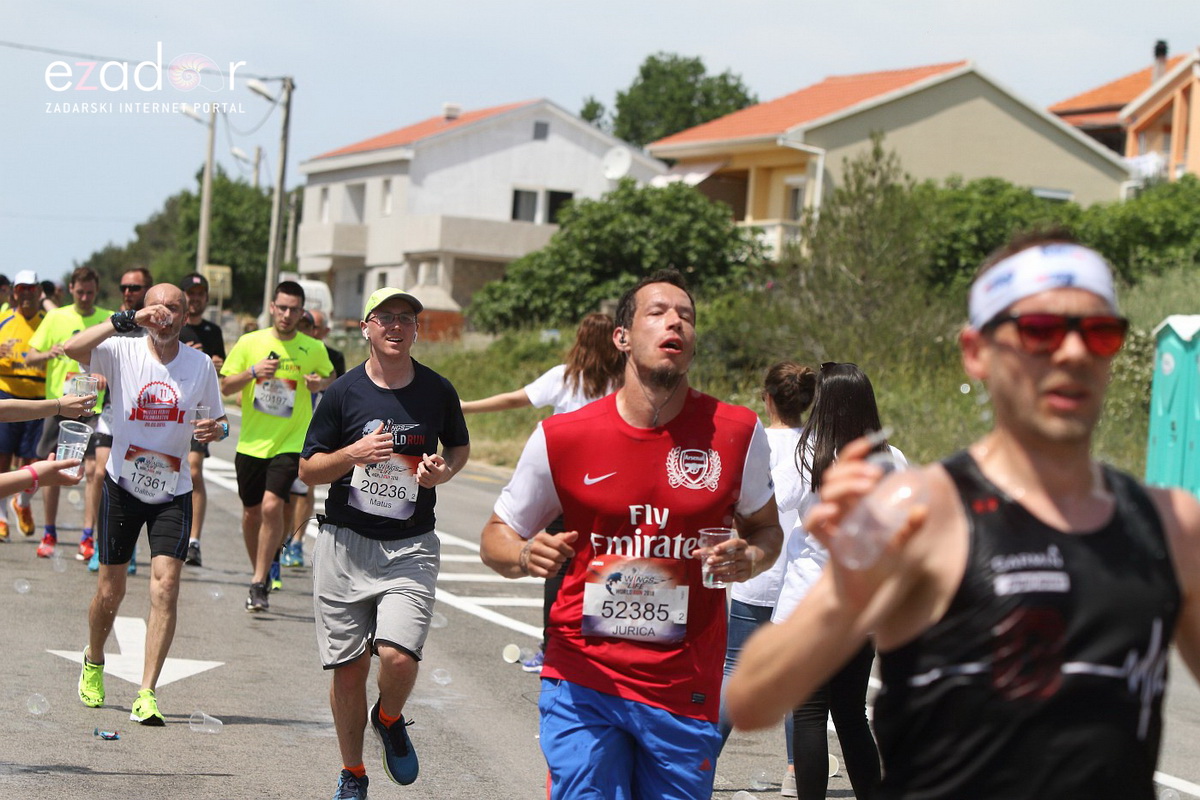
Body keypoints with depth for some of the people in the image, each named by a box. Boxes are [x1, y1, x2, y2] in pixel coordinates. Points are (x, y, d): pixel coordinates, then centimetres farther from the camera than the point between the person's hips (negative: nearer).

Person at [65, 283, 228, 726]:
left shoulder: (201, 364, 0)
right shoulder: (123, 351, -8)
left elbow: (219, 420, 12)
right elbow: (73, 348, -27)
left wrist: (216, 429, -12)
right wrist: (126, 320, -32)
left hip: (173, 492, 1)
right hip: (123, 485, -1)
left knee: (166, 586, -14)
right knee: (110, 590, 7)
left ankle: (146, 694, -12)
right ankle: (93, 664, 37)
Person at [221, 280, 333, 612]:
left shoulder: (314, 349, 0)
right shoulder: (250, 343, 0)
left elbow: (329, 377, 19)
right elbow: (225, 386, 1)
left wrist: (320, 383, -5)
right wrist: (253, 371, -17)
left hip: (291, 443, -2)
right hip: (251, 443, 2)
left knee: (272, 506, -18)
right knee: (251, 513, 9)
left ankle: (258, 584, -9)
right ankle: (259, 574, 31)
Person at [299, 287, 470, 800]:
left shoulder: (438, 391, 3)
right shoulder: (343, 392, -1)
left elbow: (460, 446, 20)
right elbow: (308, 469, 4)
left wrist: (444, 470, -2)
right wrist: (353, 454, -15)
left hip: (411, 547, 0)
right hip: (346, 543, 0)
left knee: (398, 657, -18)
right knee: (348, 668, 4)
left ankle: (389, 719, 17)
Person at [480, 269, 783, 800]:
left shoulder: (737, 432, 0)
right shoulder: (562, 437, -3)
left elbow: (764, 526, 15)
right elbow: (496, 536, 8)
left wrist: (749, 559, -8)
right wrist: (525, 556, -15)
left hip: (684, 690, 1)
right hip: (581, 681, -1)